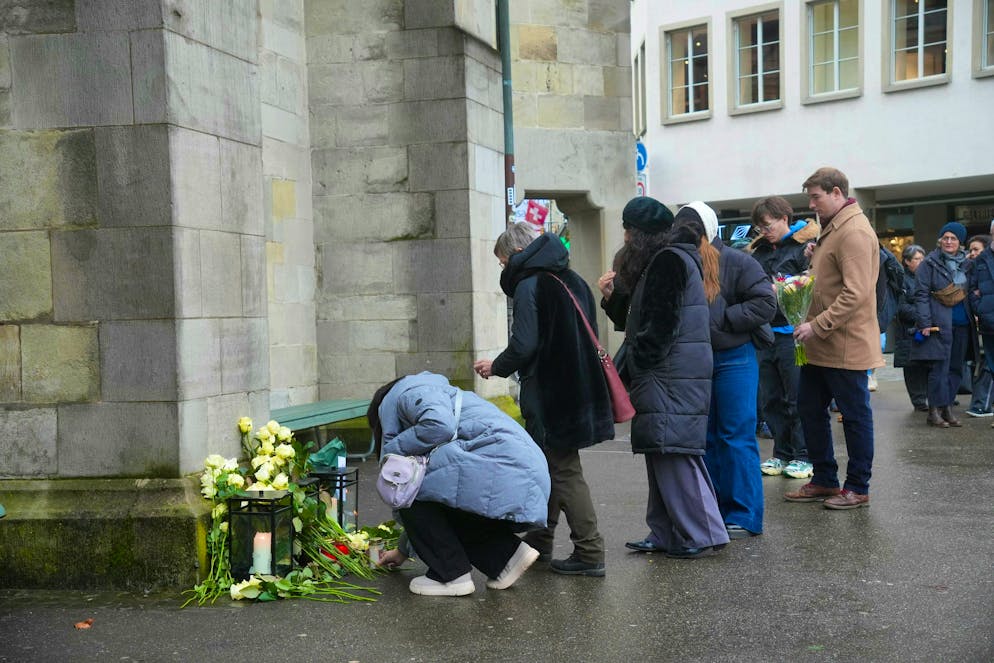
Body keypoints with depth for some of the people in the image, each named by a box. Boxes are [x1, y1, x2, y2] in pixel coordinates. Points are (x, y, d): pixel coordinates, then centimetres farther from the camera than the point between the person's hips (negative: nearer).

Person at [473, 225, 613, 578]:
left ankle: (589, 552, -2)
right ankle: (539, 541, 29)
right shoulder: (572, 281, 13)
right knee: (547, 466, 19)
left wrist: (495, 367, -3)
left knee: (564, 472, -3)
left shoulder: (530, 286, -13)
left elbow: (523, 346, -21)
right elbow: (586, 338, 17)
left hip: (548, 395, -9)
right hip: (577, 388, 9)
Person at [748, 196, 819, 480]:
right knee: (771, 399, 11)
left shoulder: (804, 246, -6)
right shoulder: (759, 251, 15)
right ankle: (782, 454, 20)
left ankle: (803, 456, 9)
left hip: (791, 333, -7)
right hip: (764, 333, 7)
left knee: (797, 399, 0)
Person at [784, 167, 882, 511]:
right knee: (809, 408, 13)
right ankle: (824, 480, 24)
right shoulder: (832, 229, 15)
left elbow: (856, 294, -24)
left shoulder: (854, 233, -17)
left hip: (845, 346, -10)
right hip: (820, 345, 10)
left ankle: (857, 488, 13)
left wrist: (817, 326, -22)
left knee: (855, 417, 2)